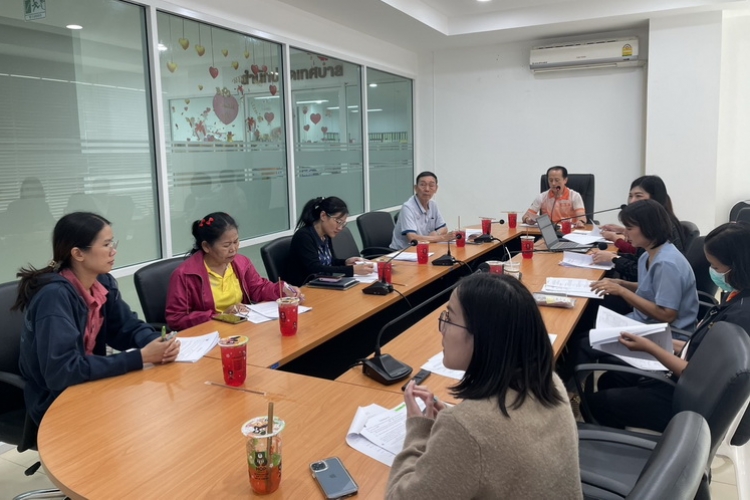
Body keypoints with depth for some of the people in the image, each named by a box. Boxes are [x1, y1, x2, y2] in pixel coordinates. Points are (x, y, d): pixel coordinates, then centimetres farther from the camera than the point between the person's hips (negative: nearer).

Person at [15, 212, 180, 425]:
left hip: (90, 384, 7)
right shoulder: (54, 295, -26)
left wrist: (157, 343, -21)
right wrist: (141, 357, -31)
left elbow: (128, 327, 2)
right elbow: (62, 371, -31)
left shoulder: (103, 282, -3)